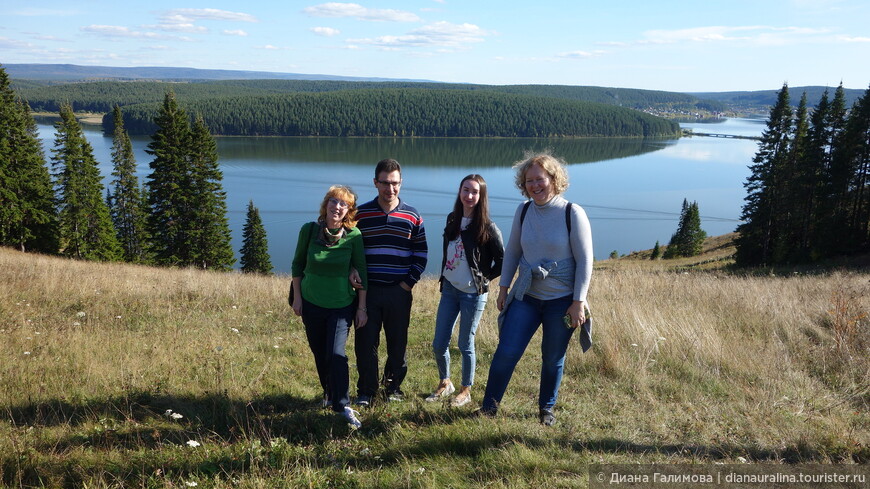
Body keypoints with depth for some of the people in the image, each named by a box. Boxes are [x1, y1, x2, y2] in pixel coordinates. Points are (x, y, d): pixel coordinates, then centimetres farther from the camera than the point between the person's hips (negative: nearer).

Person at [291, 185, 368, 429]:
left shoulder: (353, 235, -10)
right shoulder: (309, 230, -7)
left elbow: (361, 272, -4)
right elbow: (297, 264, 4)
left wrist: (362, 307, -3)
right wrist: (297, 297, 2)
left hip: (342, 305, -2)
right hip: (312, 304, 2)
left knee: (336, 354, -12)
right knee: (319, 353, 14)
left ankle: (343, 405, -2)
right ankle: (329, 392, 37)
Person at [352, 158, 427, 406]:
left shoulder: (412, 217, 3)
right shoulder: (361, 214, 2)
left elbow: (421, 254, 6)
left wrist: (409, 282, -3)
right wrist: (352, 271, -9)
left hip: (399, 292, 0)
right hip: (368, 290, 0)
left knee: (398, 343, 9)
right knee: (365, 343, 3)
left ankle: (393, 387, 28)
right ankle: (366, 391, 18)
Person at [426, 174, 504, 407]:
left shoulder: (488, 228, -12)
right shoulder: (452, 220, 5)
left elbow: (503, 261, -8)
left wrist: (483, 278, -4)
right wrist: (444, 276, 13)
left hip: (473, 294, -5)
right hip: (449, 289, 5)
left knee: (465, 345, 7)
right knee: (439, 343, 8)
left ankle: (466, 391, 25)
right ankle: (445, 383, 32)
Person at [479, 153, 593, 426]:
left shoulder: (572, 213, -12)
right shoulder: (523, 211, 1)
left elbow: (585, 260, -10)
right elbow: (512, 251, 10)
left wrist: (578, 301, -12)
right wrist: (503, 287, 10)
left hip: (562, 301, -3)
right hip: (526, 297, 3)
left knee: (553, 359, 11)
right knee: (506, 352, -2)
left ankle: (547, 408, 33)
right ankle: (488, 408, 13)